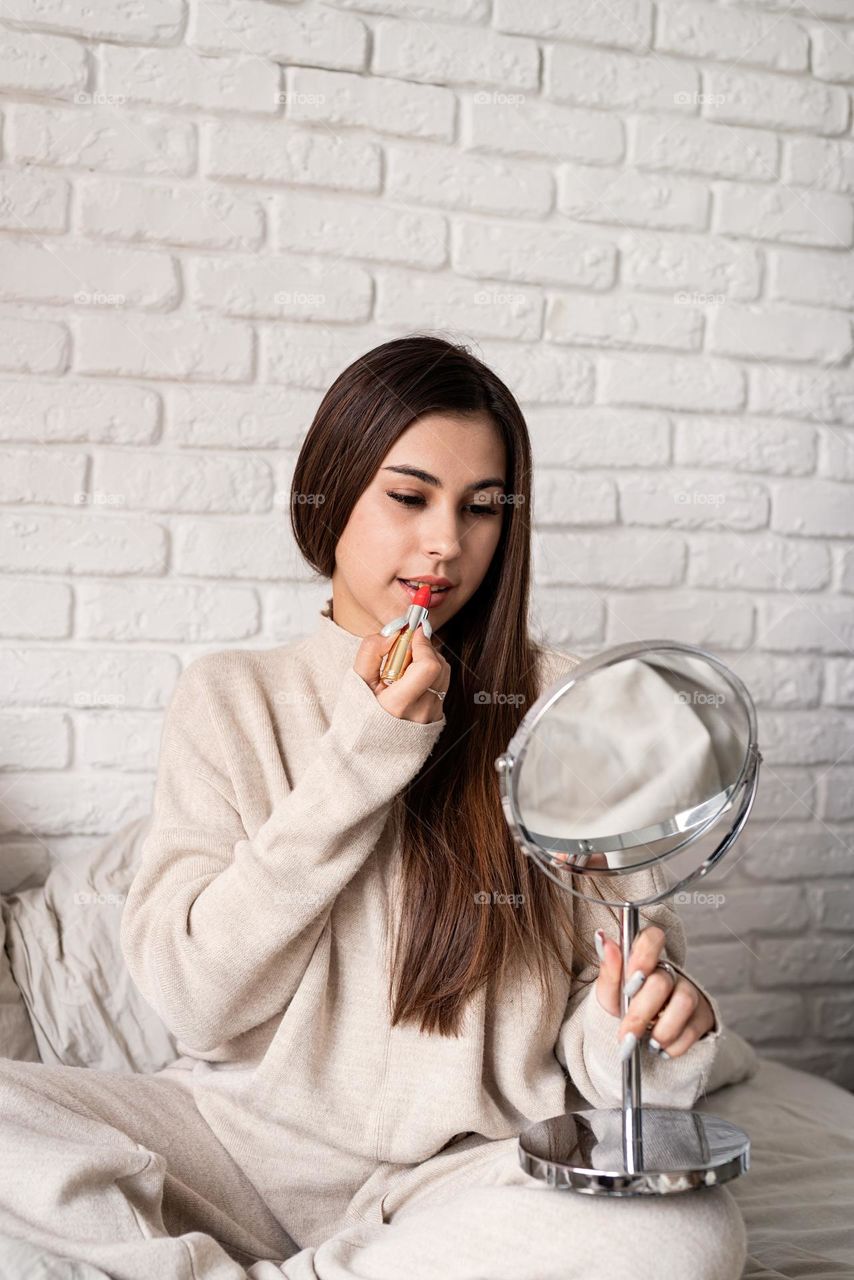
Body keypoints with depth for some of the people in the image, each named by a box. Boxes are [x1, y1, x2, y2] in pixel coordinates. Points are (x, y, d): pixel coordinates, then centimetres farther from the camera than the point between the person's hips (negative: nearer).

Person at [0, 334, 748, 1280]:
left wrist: (644, 1031, -23)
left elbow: (607, 987, 2)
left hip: (467, 1169, 1)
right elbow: (194, 1001, -7)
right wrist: (364, 751, -12)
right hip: (246, 1139, 0)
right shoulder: (231, 696, 3)